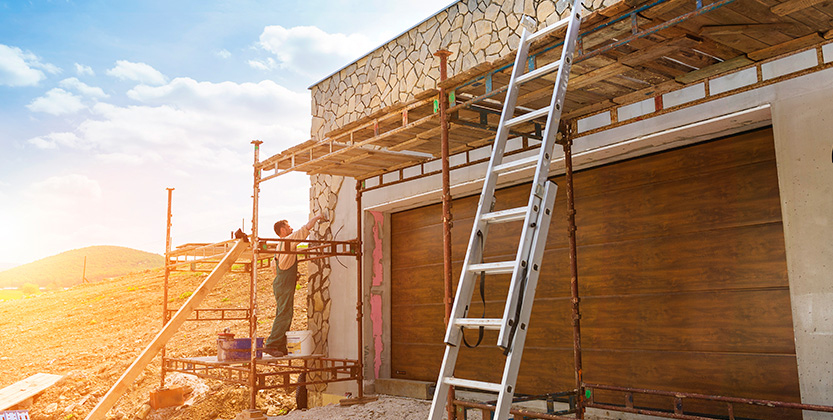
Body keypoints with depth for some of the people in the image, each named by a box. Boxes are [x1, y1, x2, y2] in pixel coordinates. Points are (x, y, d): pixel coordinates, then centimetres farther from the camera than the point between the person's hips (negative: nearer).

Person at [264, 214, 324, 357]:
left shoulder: (281, 245, 19)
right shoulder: (288, 240, -9)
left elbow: (275, 269, 27)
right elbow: (307, 227, -10)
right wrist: (317, 217, 4)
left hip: (280, 283, 10)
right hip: (284, 285, -10)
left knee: (284, 316, 10)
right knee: (284, 316, -11)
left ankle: (281, 347, 11)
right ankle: (271, 345, -12)